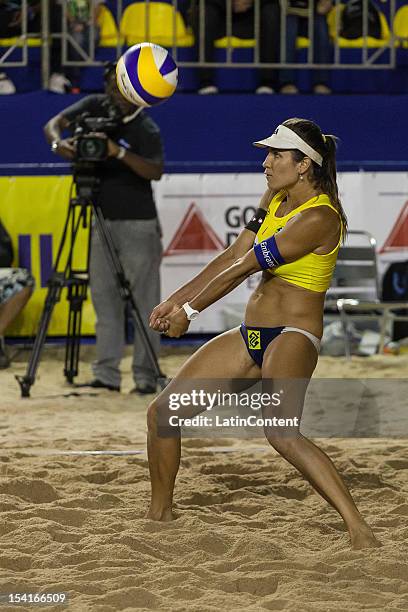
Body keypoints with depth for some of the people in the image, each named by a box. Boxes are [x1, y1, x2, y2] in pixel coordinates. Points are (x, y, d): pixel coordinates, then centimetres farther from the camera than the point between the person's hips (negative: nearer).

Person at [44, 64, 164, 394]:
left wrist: (120, 152, -41)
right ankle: (107, 374, 9)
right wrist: (59, 144, -24)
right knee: (104, 298, 6)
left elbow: (155, 171, -27)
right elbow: (53, 124, -1)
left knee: (144, 301, -4)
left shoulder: (146, 129, -13)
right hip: (102, 221, 6)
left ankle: (146, 375, -3)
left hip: (139, 224, -6)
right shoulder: (95, 107, 2)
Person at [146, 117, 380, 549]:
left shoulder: (319, 217, -20)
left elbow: (244, 267, -16)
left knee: (280, 433, -34)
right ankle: (160, 513, 26)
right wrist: (176, 300, 12)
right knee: (163, 411, 7)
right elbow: (233, 255, 15)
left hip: (293, 335, -9)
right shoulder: (276, 198, 9)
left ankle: (359, 529, -34)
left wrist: (189, 311, -9)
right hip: (252, 335, 9)